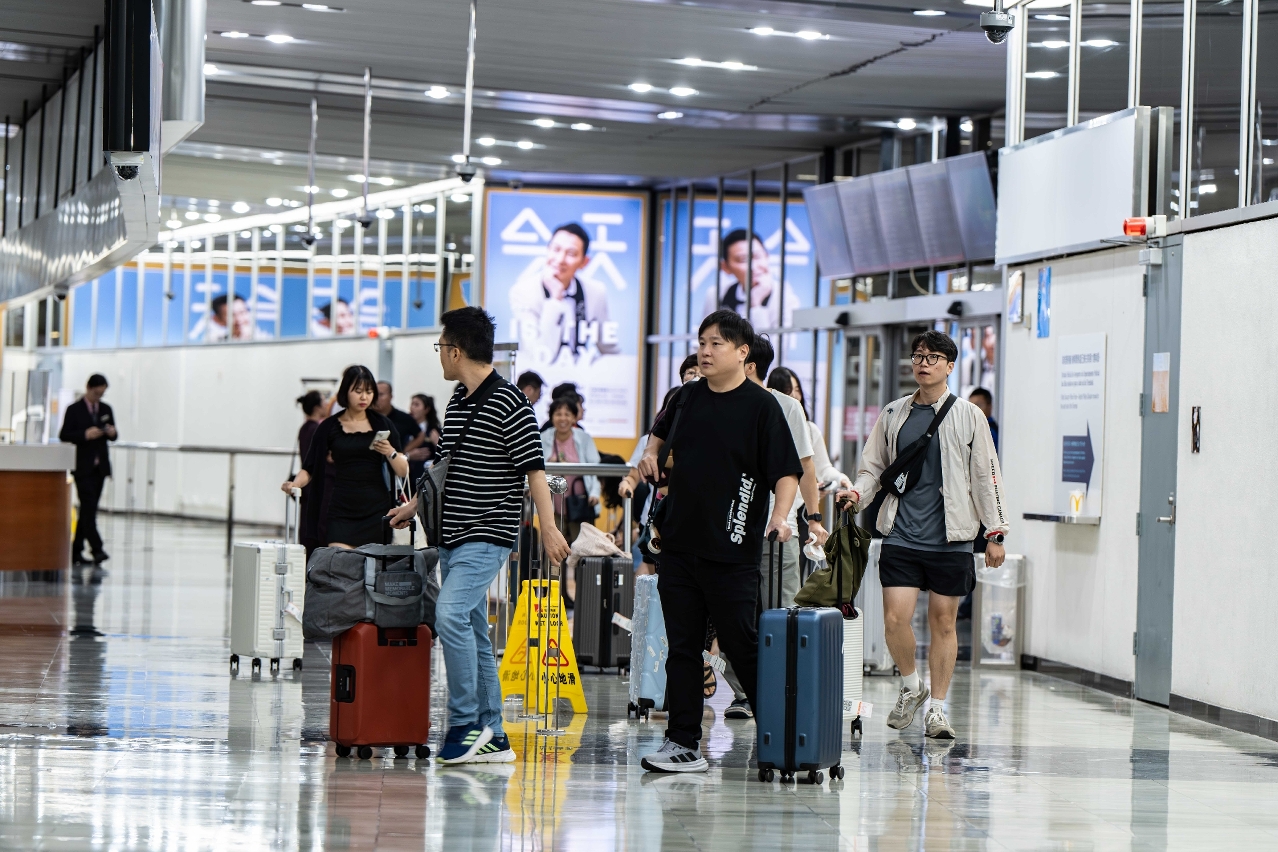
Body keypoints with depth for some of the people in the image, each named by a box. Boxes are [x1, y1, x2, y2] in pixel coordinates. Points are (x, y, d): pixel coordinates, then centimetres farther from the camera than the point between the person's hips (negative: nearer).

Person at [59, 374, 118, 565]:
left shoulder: (106, 409, 11)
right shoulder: (74, 410, -4)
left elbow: (113, 436, 15)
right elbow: (64, 436, -7)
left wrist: (112, 433, -8)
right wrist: (85, 435, -21)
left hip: (100, 465, 5)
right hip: (82, 466, -5)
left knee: (89, 508, 7)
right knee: (89, 507, -13)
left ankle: (76, 551, 12)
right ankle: (97, 549, -18)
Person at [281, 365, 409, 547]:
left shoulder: (382, 426, 8)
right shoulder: (330, 427, 7)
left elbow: (403, 471, 7)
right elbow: (309, 469, 6)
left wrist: (390, 452, -12)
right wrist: (294, 484, -13)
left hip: (377, 512, 1)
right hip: (342, 511, -1)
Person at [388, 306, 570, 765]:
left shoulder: (509, 402, -12)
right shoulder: (457, 400, 14)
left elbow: (533, 468, -14)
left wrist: (548, 527, -19)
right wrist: (415, 505, 35)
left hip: (488, 535, -9)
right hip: (452, 535, 9)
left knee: (451, 614, -23)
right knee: (472, 632, 8)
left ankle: (465, 722, -15)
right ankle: (492, 738, 12)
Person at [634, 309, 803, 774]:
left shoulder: (761, 405, -6)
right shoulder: (687, 397, 10)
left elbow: (787, 470, -9)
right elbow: (662, 432, 32)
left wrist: (779, 515, -25)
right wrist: (651, 453, 11)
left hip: (731, 549, -5)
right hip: (679, 544, 5)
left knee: (742, 644, -2)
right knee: (682, 646, 5)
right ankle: (683, 744, 8)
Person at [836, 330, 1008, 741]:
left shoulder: (968, 416, 3)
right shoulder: (893, 415, 9)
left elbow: (986, 476, 5)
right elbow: (873, 467, 15)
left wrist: (995, 533, 2)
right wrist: (857, 492, -6)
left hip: (950, 537, -1)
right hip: (901, 534, 1)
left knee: (943, 621, 2)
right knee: (895, 619, -8)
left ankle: (937, 708, 14)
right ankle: (911, 686, 18)